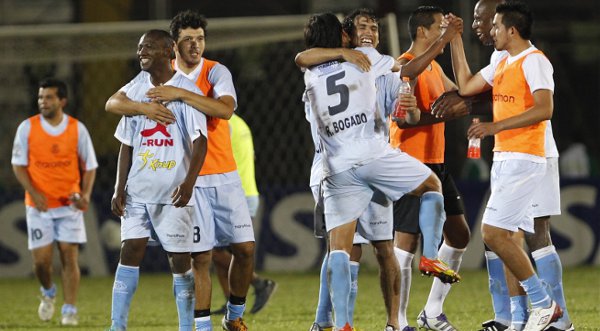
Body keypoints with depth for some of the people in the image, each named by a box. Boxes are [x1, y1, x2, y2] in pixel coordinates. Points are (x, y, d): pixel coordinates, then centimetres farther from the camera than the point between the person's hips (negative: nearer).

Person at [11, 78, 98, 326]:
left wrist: (85, 194, -10)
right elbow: (18, 165, 0)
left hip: (69, 205, 0)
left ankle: (69, 310, 1)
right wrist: (33, 193, -13)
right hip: (39, 206, 0)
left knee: (69, 257, -6)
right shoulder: (27, 128, -2)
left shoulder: (77, 129, -1)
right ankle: (48, 292, 29)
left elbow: (89, 166, 6)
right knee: (41, 260, -2)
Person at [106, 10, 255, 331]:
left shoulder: (216, 72, -3)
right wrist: (143, 106, -26)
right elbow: (113, 103, -5)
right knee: (200, 256, -4)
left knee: (245, 247, -2)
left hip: (224, 177, 1)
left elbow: (225, 108, -22)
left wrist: (180, 94, -29)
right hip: (188, 180, -1)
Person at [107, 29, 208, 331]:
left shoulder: (186, 90, -6)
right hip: (137, 190, 5)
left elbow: (199, 140, -13)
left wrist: (189, 182, -25)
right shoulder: (135, 90, 10)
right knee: (130, 252, -1)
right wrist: (119, 189, 6)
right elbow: (127, 144, 13)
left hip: (173, 192, -5)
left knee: (179, 259, -1)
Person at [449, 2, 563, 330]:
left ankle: (542, 302, -8)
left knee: (493, 232, -15)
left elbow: (544, 109, -22)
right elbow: (465, 86, 21)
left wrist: (495, 126, -25)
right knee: (507, 237, 5)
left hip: (524, 161, -9)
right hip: (503, 159, 9)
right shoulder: (501, 63, 17)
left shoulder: (534, 61, -11)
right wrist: (455, 41, 18)